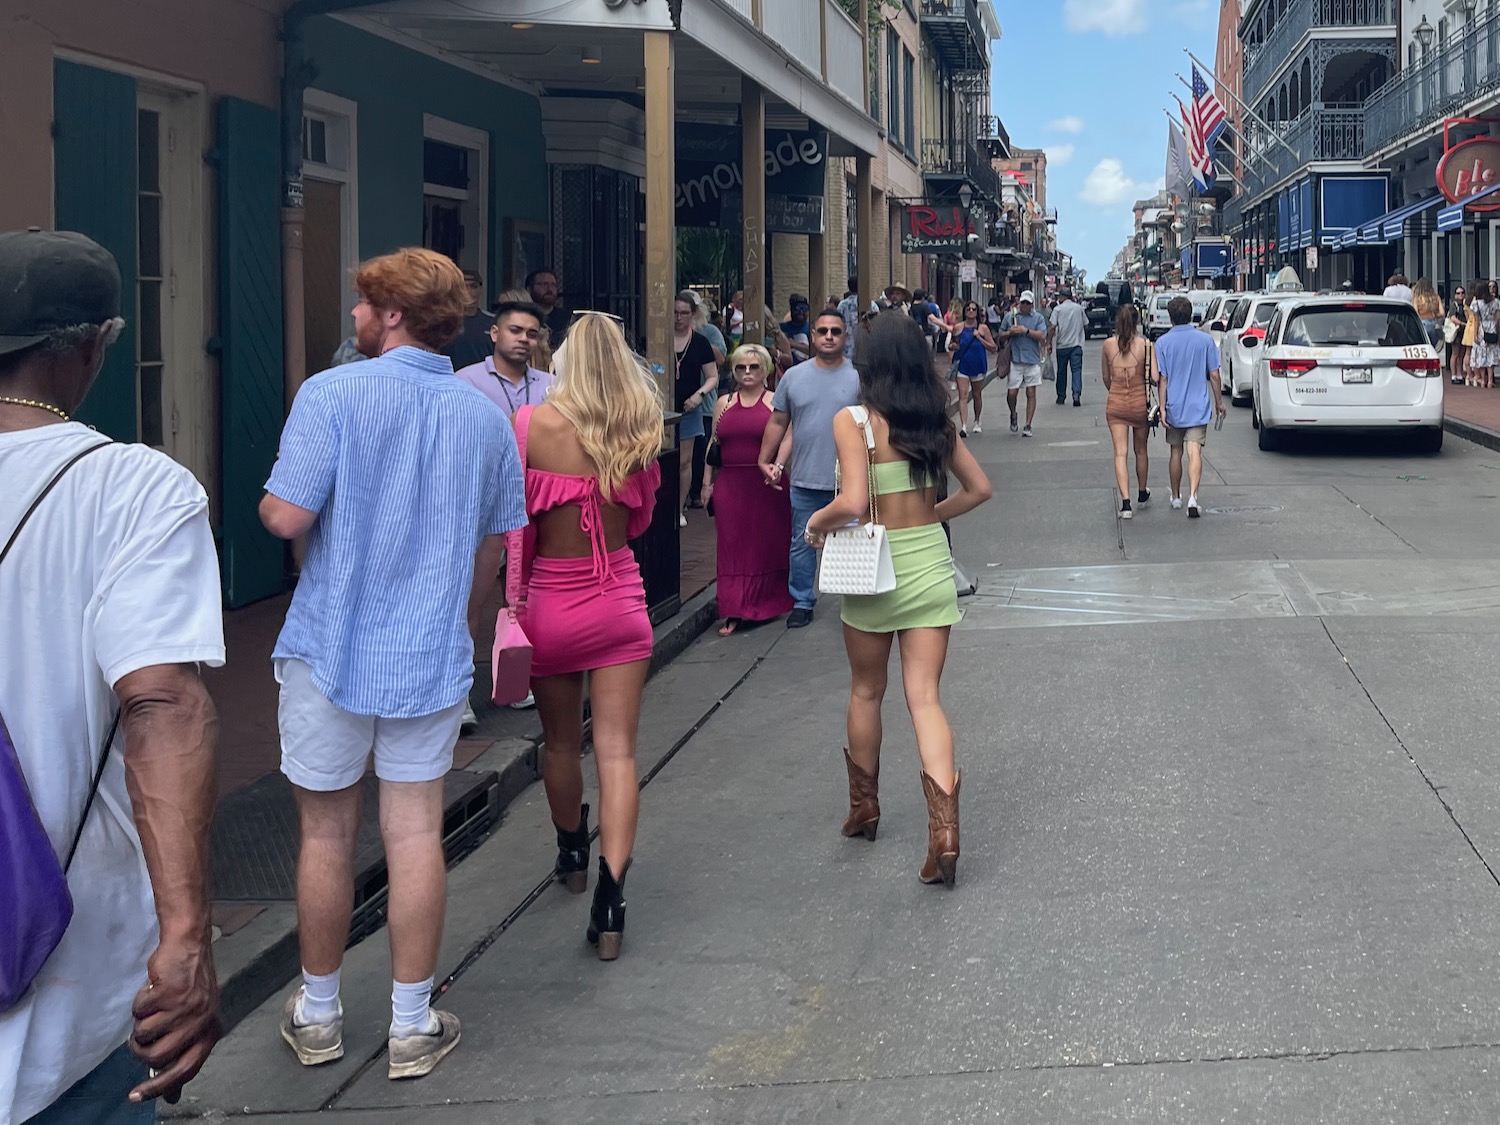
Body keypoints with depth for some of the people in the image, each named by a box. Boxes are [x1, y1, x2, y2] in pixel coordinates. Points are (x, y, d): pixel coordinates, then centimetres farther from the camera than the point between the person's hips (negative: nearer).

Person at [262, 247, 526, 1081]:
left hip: (332, 650, -3)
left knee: (327, 838, 11)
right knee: (416, 836, 7)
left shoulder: (333, 395, -12)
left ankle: (319, 1015, 25)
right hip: (434, 658, 3)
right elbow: (494, 547, 10)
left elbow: (287, 516, -19)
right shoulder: (485, 415, 4)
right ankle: (413, 1027, 13)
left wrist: (266, 501, 4)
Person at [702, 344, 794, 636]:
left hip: (766, 485, -3)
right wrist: (707, 482, 11)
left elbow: (787, 438, -7)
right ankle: (734, 613, 1)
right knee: (732, 546, 0)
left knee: (768, 543, 5)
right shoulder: (724, 403, 12)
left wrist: (776, 467, -23)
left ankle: (770, 602, 20)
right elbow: (714, 445, 15)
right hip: (730, 485, 3)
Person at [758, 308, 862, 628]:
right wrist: (765, 460, 7)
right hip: (804, 479, 2)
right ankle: (802, 602, 21)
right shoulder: (794, 377, 6)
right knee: (802, 543, 9)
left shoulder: (858, 378, -1)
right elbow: (778, 422, 11)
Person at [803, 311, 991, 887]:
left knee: (866, 692, 17)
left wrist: (817, 521, -4)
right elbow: (979, 488, 9)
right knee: (924, 696, 2)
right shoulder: (937, 421, 2)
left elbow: (853, 503, -23)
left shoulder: (852, 422, -13)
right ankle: (944, 827, -13)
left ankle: (863, 808, 34)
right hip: (931, 564, 3)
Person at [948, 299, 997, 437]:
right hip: (962, 365, -1)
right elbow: (951, 345, 13)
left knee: (976, 395, 15)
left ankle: (977, 422, 36)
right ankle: (964, 426, -21)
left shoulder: (982, 329, 1)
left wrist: (979, 338, -11)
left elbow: (992, 348, 0)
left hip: (978, 366, 1)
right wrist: (952, 346, -11)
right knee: (963, 395, -13)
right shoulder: (958, 327, 2)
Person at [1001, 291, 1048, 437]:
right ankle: (1013, 415, 26)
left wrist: (1026, 331, -16)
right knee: (1011, 393, -4)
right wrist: (1010, 333, -7)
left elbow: (1042, 336, -8)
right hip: (1015, 360, 1)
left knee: (1031, 393, 1)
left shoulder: (1038, 318, 3)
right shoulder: (1010, 316, 8)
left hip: (1032, 360, -1)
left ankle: (1028, 425, 7)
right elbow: (1001, 334, 13)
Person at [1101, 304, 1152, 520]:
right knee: (1141, 450, 20)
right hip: (1139, 403, 0)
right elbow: (1154, 377, -15)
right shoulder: (1145, 345, -11)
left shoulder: (1108, 345, -4)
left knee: (1120, 453, -2)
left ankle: (1126, 502, -14)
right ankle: (1142, 492, 40)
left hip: (1115, 403, 0)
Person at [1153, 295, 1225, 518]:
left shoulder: (1163, 343, -5)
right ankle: (1192, 497, -23)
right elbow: (1214, 375, -1)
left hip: (1174, 407, 1)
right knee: (1194, 452, -7)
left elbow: (1162, 379, -7)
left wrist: (1163, 407, -4)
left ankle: (1176, 497, 28)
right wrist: (1219, 401, 11)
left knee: (1176, 452, 15)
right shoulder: (1205, 340, -4)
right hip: (1198, 407, -1)